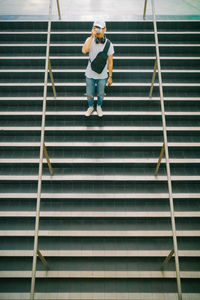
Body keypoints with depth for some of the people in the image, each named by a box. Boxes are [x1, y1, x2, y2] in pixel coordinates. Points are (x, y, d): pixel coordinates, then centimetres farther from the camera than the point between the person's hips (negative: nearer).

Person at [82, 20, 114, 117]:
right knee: (89, 94, 17)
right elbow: (84, 51, -36)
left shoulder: (109, 44, -15)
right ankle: (90, 107, 47)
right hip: (90, 75, 0)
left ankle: (99, 107, 50)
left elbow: (110, 61, -7)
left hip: (102, 76, 0)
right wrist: (92, 36, -37)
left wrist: (110, 76, -3)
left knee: (100, 94, 20)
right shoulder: (90, 40, -15)